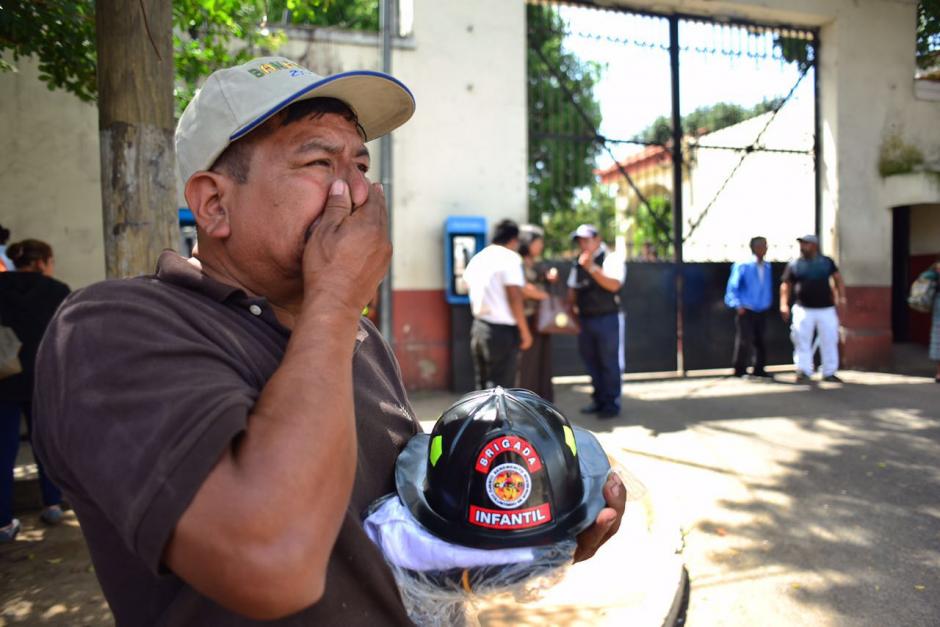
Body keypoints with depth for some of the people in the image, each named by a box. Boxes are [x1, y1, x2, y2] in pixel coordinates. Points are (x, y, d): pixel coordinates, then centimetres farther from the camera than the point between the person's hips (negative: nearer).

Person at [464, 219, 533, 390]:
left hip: (478, 326, 8)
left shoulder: (477, 258, 13)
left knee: (483, 385, 16)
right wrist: (525, 331, -10)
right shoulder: (510, 258, -11)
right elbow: (514, 298, -16)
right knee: (500, 387, -2)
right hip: (502, 330, -8)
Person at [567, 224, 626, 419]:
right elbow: (572, 289, 16)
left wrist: (592, 268, -29)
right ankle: (599, 400, 26)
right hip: (585, 319, 7)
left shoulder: (612, 258, -9)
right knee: (591, 362, 13)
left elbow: (614, 284, -23)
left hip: (608, 319, -6)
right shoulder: (578, 263, 10)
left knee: (609, 362, 1)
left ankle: (611, 403, 12)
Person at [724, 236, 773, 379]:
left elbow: (768, 288, 19)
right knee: (744, 340, -8)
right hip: (746, 311, -5)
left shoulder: (767, 267, 7)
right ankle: (740, 370, 3)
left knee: (760, 340, 9)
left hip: (761, 311, 5)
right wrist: (738, 305, -14)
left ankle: (759, 369, 20)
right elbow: (732, 288, -7)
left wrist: (768, 303, 11)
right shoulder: (742, 266, -9)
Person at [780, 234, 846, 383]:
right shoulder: (794, 264, 5)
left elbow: (837, 278, 12)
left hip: (826, 309, 2)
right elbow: (786, 285, 6)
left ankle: (829, 373, 15)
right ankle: (803, 371, 3)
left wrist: (841, 296, -1)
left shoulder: (826, 262, 10)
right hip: (803, 309, -1)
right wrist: (784, 304, -5)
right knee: (802, 341, -5)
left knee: (829, 341, 5)